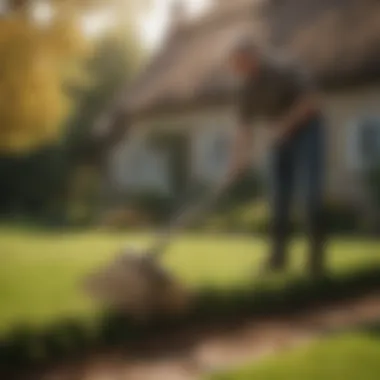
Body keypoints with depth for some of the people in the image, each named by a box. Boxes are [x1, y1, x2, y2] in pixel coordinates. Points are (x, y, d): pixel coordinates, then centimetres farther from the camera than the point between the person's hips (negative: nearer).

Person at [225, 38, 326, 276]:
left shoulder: (287, 71, -23)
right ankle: (279, 253, 6)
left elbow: (312, 101, -24)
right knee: (280, 195, 1)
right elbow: (245, 128, -9)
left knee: (312, 191, -16)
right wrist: (239, 159, -23)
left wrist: (285, 124, -30)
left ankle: (317, 254, -14)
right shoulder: (247, 90, -5)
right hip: (281, 138, 6)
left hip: (308, 129, -6)